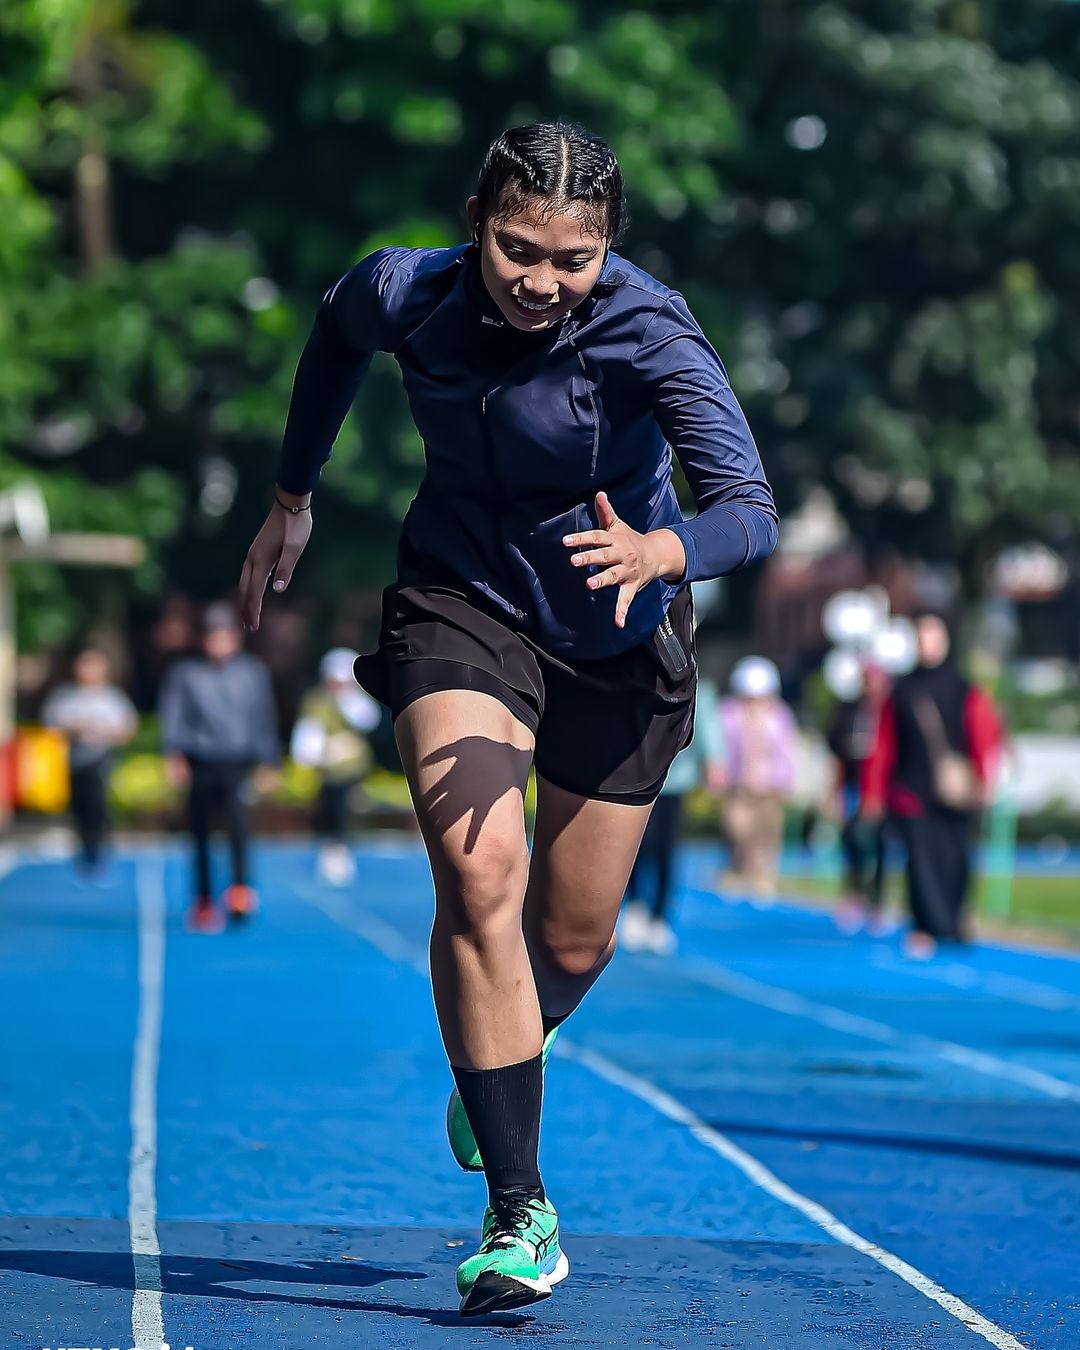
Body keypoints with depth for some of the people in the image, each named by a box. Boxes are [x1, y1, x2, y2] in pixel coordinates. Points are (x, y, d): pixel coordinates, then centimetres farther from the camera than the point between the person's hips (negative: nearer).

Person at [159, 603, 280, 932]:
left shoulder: (253, 673, 6)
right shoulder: (184, 673, 2)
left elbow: (263, 720, 11)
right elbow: (173, 716, -2)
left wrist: (269, 763, 11)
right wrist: (175, 755, -15)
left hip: (237, 764, -1)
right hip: (200, 765, 1)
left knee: (236, 814, -27)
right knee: (201, 835, 3)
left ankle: (241, 888, -26)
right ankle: (204, 902, 15)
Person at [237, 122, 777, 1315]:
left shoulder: (649, 336, -27)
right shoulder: (404, 293, -17)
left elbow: (751, 509, -36)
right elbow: (335, 330, 9)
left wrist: (662, 554, -57)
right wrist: (292, 498, 15)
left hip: (616, 637, 0)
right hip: (459, 603, 0)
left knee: (571, 944, 10)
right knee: (479, 873, -24)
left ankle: (492, 1068, 46)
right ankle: (518, 1211, -20)